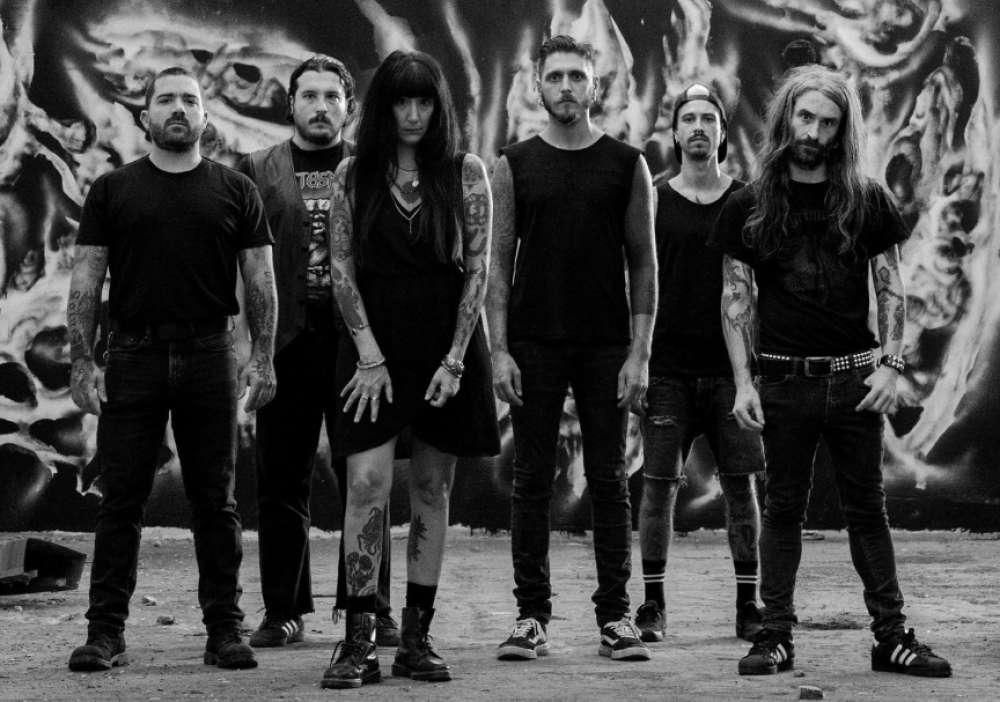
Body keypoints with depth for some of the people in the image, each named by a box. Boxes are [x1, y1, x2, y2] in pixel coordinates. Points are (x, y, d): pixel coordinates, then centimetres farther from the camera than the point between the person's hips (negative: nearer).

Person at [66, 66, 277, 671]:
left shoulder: (235, 191, 8)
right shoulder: (112, 191, 7)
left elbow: (261, 280, 7)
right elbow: (86, 281, 5)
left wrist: (264, 358, -2)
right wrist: (82, 361, -3)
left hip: (209, 356, 0)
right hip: (134, 356, 0)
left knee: (216, 501, 4)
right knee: (121, 500, 0)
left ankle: (225, 629, 9)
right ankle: (106, 632, 3)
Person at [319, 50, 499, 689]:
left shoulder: (466, 174, 2)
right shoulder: (354, 176, 3)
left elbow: (478, 269, -1)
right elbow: (342, 268, 1)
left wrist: (455, 359, -8)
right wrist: (370, 356, -7)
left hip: (447, 344, 1)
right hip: (375, 345, -1)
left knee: (432, 490, 5)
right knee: (368, 483, -10)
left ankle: (417, 637, 11)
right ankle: (359, 642, -10)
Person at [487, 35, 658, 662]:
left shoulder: (627, 165, 4)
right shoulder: (515, 166, 5)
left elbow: (643, 263, 3)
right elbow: (499, 263, 4)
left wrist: (640, 352, -5)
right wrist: (499, 350, -5)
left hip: (606, 345, 0)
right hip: (534, 346, 0)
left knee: (610, 481, 2)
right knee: (533, 480, 2)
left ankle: (616, 616, 7)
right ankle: (532, 616, 7)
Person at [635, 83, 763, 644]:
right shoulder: (655, 202, 5)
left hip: (731, 365, 1)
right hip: (669, 366, 0)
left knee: (741, 483, 1)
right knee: (659, 483, -1)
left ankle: (749, 605, 8)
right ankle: (653, 605, 6)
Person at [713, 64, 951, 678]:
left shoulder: (868, 202, 4)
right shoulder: (749, 208, 4)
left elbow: (891, 288, 7)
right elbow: (737, 299, 5)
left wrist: (892, 365, -4)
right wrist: (743, 380, -2)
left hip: (855, 378, 0)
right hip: (784, 379, 0)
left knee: (868, 508, 4)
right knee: (783, 509, 4)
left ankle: (892, 635, 7)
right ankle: (776, 637, 7)